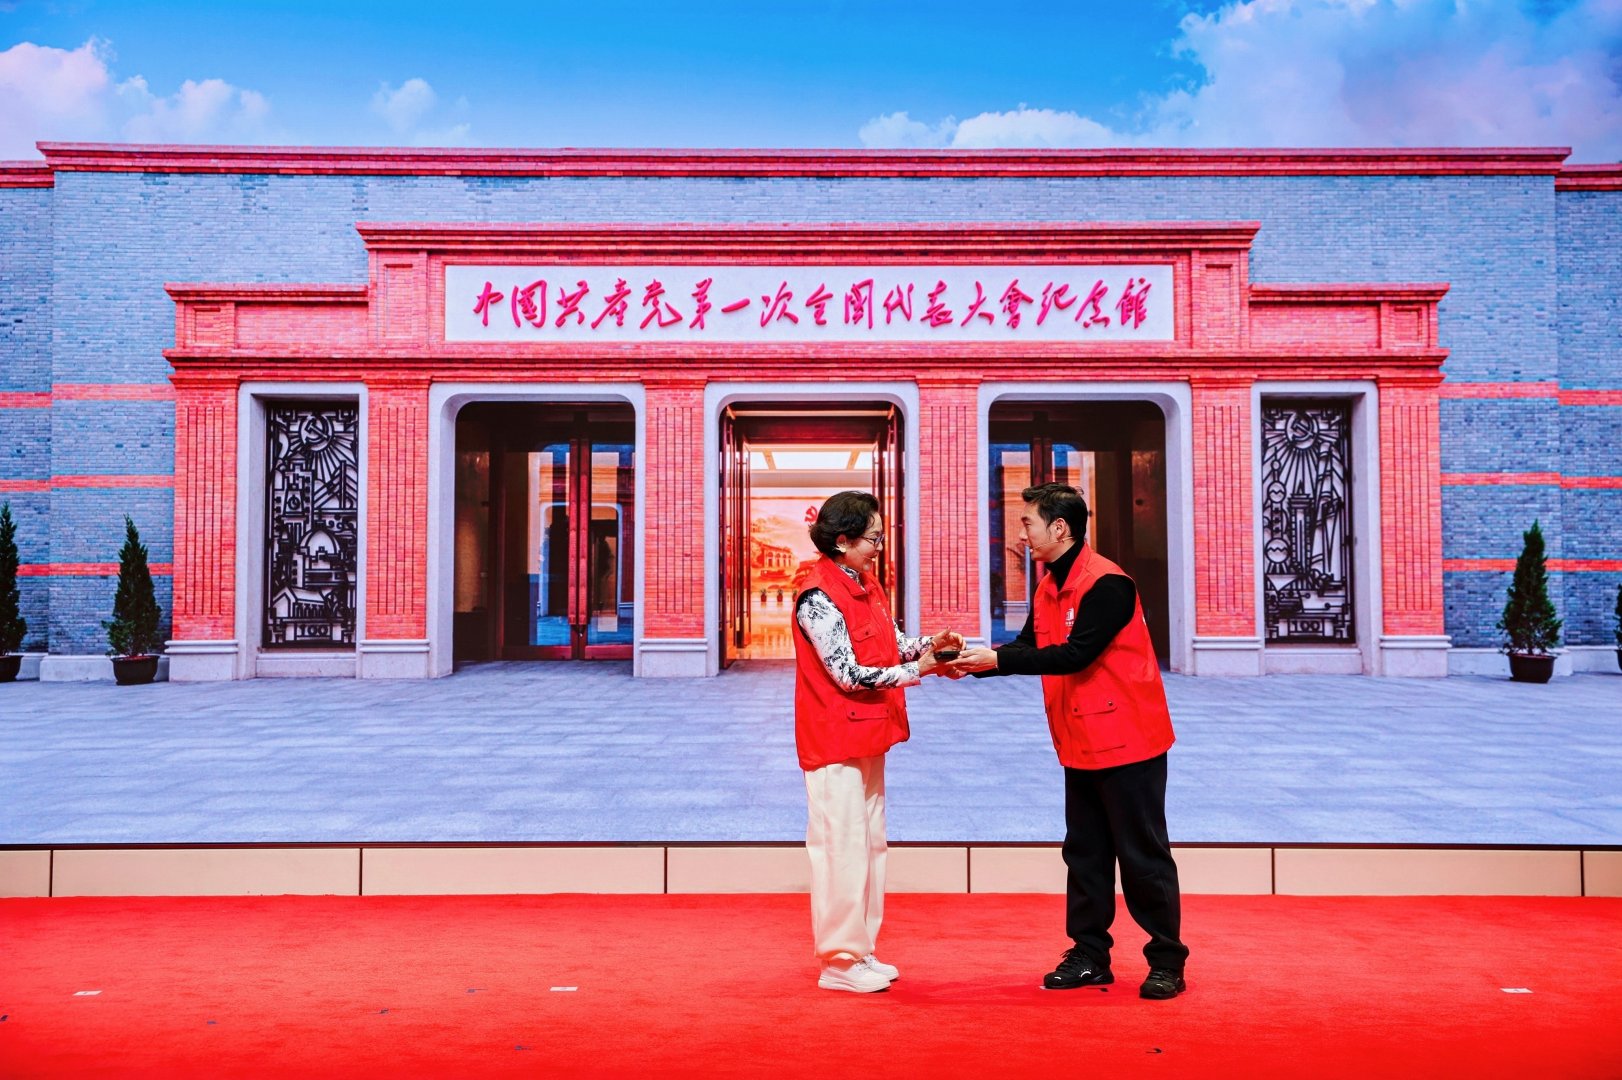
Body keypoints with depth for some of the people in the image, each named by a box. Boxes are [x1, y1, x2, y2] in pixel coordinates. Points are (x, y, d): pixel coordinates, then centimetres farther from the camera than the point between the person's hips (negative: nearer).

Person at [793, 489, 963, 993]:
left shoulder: (865, 582, 9)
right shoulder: (818, 596, -19)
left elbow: (891, 644, 13)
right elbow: (848, 674, -21)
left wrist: (928, 644, -6)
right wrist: (917, 671, -18)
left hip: (868, 735, 9)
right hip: (834, 739, -9)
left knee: (870, 842, 15)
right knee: (842, 846, -2)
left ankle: (860, 950, 26)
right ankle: (839, 961, 10)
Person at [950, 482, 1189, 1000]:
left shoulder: (1106, 583, -19)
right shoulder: (1049, 588, 10)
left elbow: (1075, 654, -26)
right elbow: (1029, 649, 9)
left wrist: (997, 659, -24)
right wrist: (975, 662, -7)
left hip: (1126, 742, -9)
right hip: (1080, 744, 9)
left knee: (1143, 856, 1)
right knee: (1085, 853, 14)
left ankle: (1167, 962, 13)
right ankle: (1089, 955, 24)